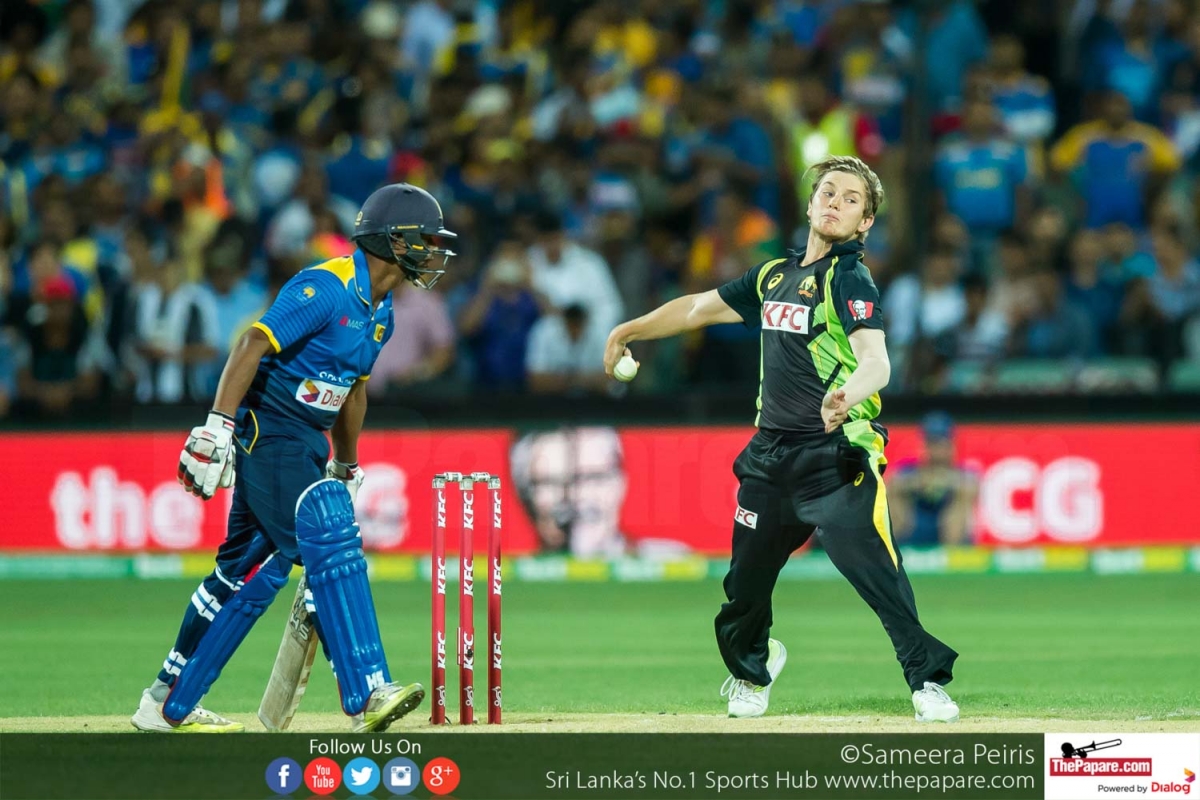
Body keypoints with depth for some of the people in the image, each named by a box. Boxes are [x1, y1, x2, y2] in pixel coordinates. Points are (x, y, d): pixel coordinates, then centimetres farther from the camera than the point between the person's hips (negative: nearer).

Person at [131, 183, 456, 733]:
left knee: (258, 570, 10)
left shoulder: (380, 312, 13)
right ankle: (367, 695, -25)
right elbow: (253, 345, -24)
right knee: (332, 543, -19)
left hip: (307, 446, 10)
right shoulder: (325, 287, -17)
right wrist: (219, 426, -31)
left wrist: (346, 469, 29)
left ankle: (168, 705, 17)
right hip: (267, 434, -10)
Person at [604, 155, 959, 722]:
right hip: (770, 456, 7)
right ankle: (750, 672, 41)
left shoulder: (849, 280, -8)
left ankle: (929, 681, -10)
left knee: (879, 575, -19)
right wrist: (630, 331, 35)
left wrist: (847, 397, -45)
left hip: (836, 458, -7)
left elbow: (876, 360, -24)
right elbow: (699, 308, 28)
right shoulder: (774, 276, 14)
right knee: (746, 580, 15)